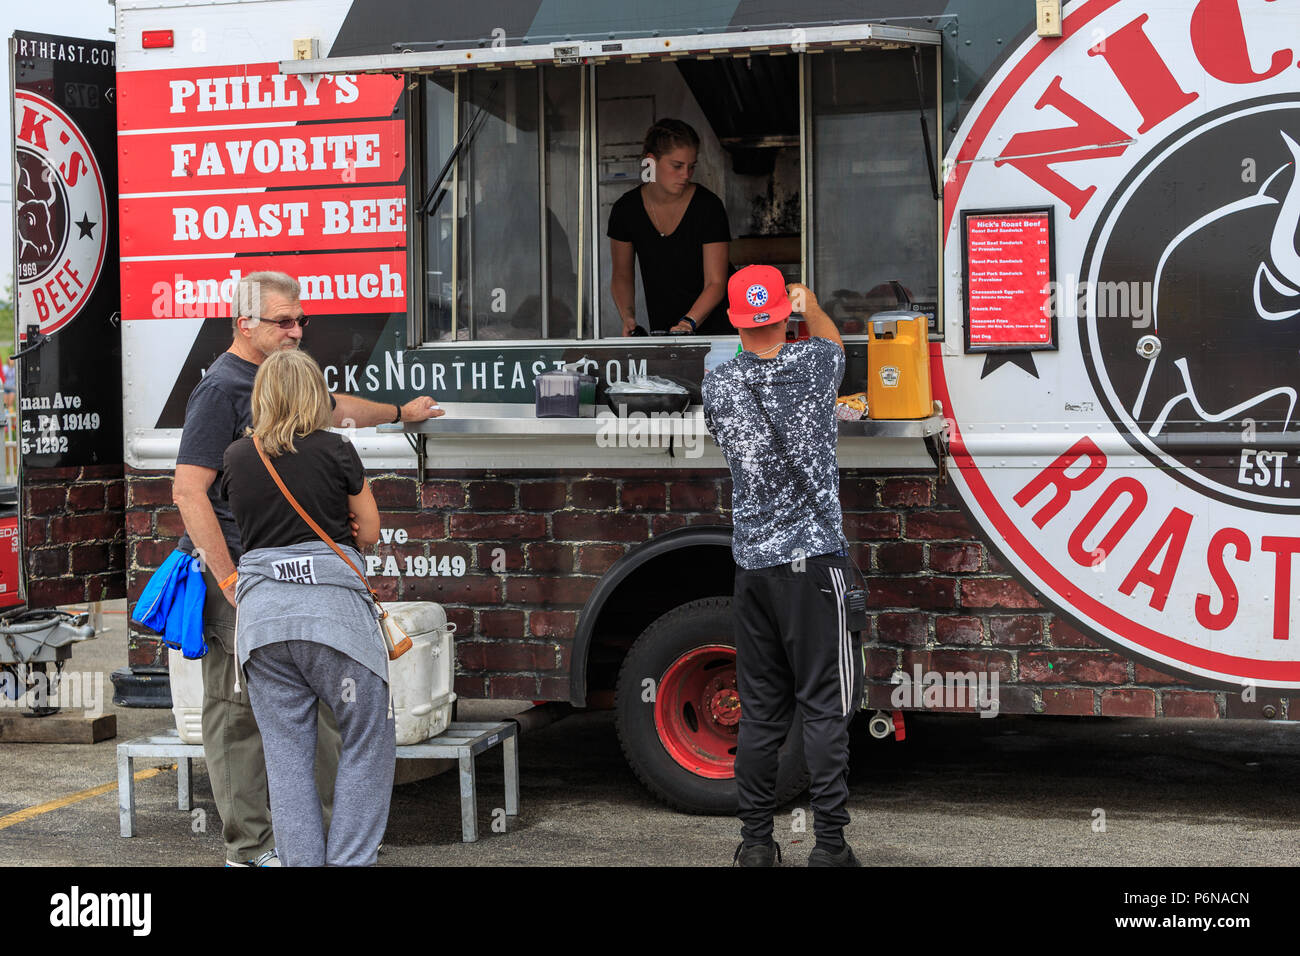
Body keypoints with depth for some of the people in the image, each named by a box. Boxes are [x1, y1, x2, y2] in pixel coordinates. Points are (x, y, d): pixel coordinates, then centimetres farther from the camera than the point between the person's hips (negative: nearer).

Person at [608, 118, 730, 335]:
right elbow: (621, 274, 11)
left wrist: (688, 323, -30)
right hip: (660, 332, 2)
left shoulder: (709, 206, -9)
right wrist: (628, 317, -9)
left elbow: (716, 283, -13)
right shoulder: (626, 209, -1)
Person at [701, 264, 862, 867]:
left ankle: (755, 842, 14)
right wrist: (811, 306, 43)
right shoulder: (811, 364, -4)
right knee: (825, 708, -1)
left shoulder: (716, 385, 4)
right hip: (812, 559, -3)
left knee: (759, 711, 9)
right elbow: (831, 340, 21)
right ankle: (829, 845, -2)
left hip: (751, 563, 4)